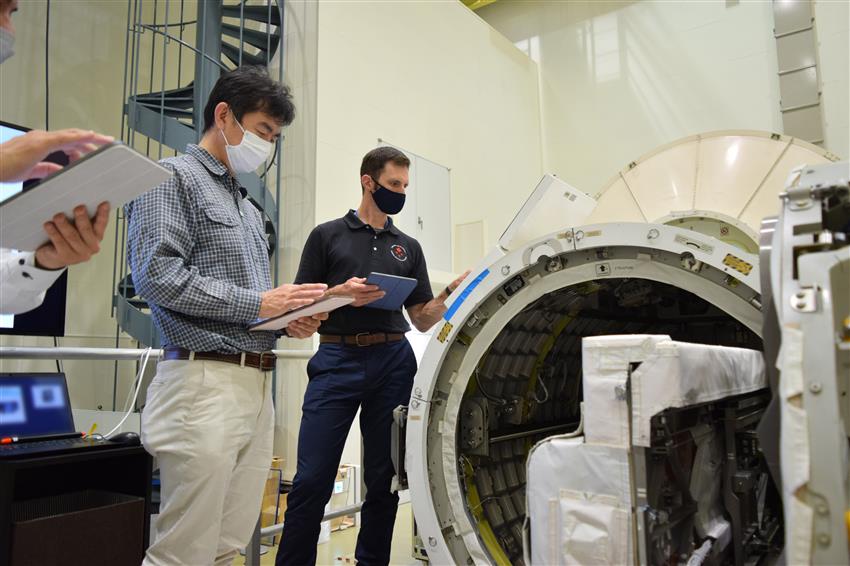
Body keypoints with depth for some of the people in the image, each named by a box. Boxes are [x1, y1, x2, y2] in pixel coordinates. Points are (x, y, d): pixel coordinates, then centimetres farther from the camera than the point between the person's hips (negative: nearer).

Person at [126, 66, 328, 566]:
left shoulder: (249, 208, 23)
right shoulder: (174, 178, -2)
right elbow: (156, 273, -16)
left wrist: (289, 316, 4)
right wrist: (255, 303, -16)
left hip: (259, 384, 8)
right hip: (206, 381, -8)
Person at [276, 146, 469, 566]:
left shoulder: (409, 247, 16)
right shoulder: (328, 235, 7)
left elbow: (423, 320, 13)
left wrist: (452, 292, -5)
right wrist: (342, 293, -13)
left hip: (393, 361, 3)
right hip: (337, 358, -3)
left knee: (384, 480, 10)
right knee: (312, 480, -4)